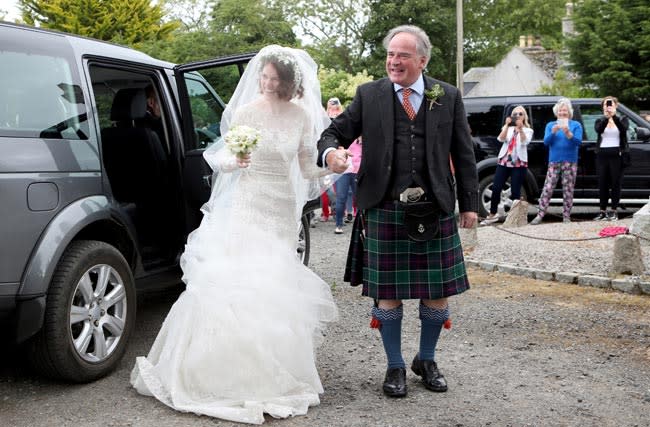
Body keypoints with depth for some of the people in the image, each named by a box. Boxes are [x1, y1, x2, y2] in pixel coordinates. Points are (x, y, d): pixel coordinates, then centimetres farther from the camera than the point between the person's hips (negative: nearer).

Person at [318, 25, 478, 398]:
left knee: (438, 292, 8)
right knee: (388, 293, 5)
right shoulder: (369, 95, 4)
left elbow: (464, 154, 9)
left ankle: (427, 360, 31)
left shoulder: (449, 97, 7)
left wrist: (470, 203, 6)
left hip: (435, 210, 1)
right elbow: (336, 132, 5)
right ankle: (395, 366, 24)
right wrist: (331, 152, -20)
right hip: (385, 210, -1)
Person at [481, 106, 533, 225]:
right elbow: (501, 139, -4)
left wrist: (520, 128, -29)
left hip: (519, 163, -2)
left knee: (515, 191, -7)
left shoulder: (528, 130, 9)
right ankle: (492, 215, 7)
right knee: (496, 188, -4)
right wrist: (507, 125, -16)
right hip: (504, 161, 2)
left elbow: (524, 141, -13)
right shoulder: (508, 128, 16)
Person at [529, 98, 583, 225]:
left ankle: (566, 216, 6)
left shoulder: (576, 125, 5)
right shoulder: (550, 125, 11)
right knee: (547, 188, -5)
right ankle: (540, 215, -5)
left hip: (570, 162, -1)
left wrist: (568, 132, -24)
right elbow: (546, 142, -1)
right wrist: (553, 131, -19)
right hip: (554, 161, 1)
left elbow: (578, 141, -8)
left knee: (568, 190, 0)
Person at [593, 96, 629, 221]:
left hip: (617, 154, -2)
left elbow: (624, 128, -15)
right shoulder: (600, 121, 12)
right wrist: (606, 117, -28)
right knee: (602, 183, 1)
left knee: (615, 183, -3)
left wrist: (614, 116, -27)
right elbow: (598, 129, -12)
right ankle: (603, 212, 5)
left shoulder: (622, 119, 9)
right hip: (602, 154, 2)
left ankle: (614, 211, 1)